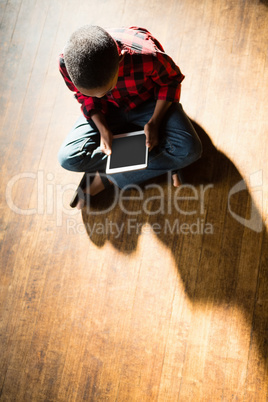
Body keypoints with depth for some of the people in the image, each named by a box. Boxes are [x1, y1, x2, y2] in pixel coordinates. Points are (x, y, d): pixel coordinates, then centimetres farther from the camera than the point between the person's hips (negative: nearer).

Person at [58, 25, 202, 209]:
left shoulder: (146, 56, -38)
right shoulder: (68, 63, -30)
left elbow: (171, 80, -14)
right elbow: (85, 97, -7)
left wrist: (154, 122, -22)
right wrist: (103, 129, -20)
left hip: (147, 100, -2)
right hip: (108, 108, 2)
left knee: (189, 150, -26)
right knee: (68, 158, -18)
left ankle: (105, 179, -12)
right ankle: (161, 163, -10)